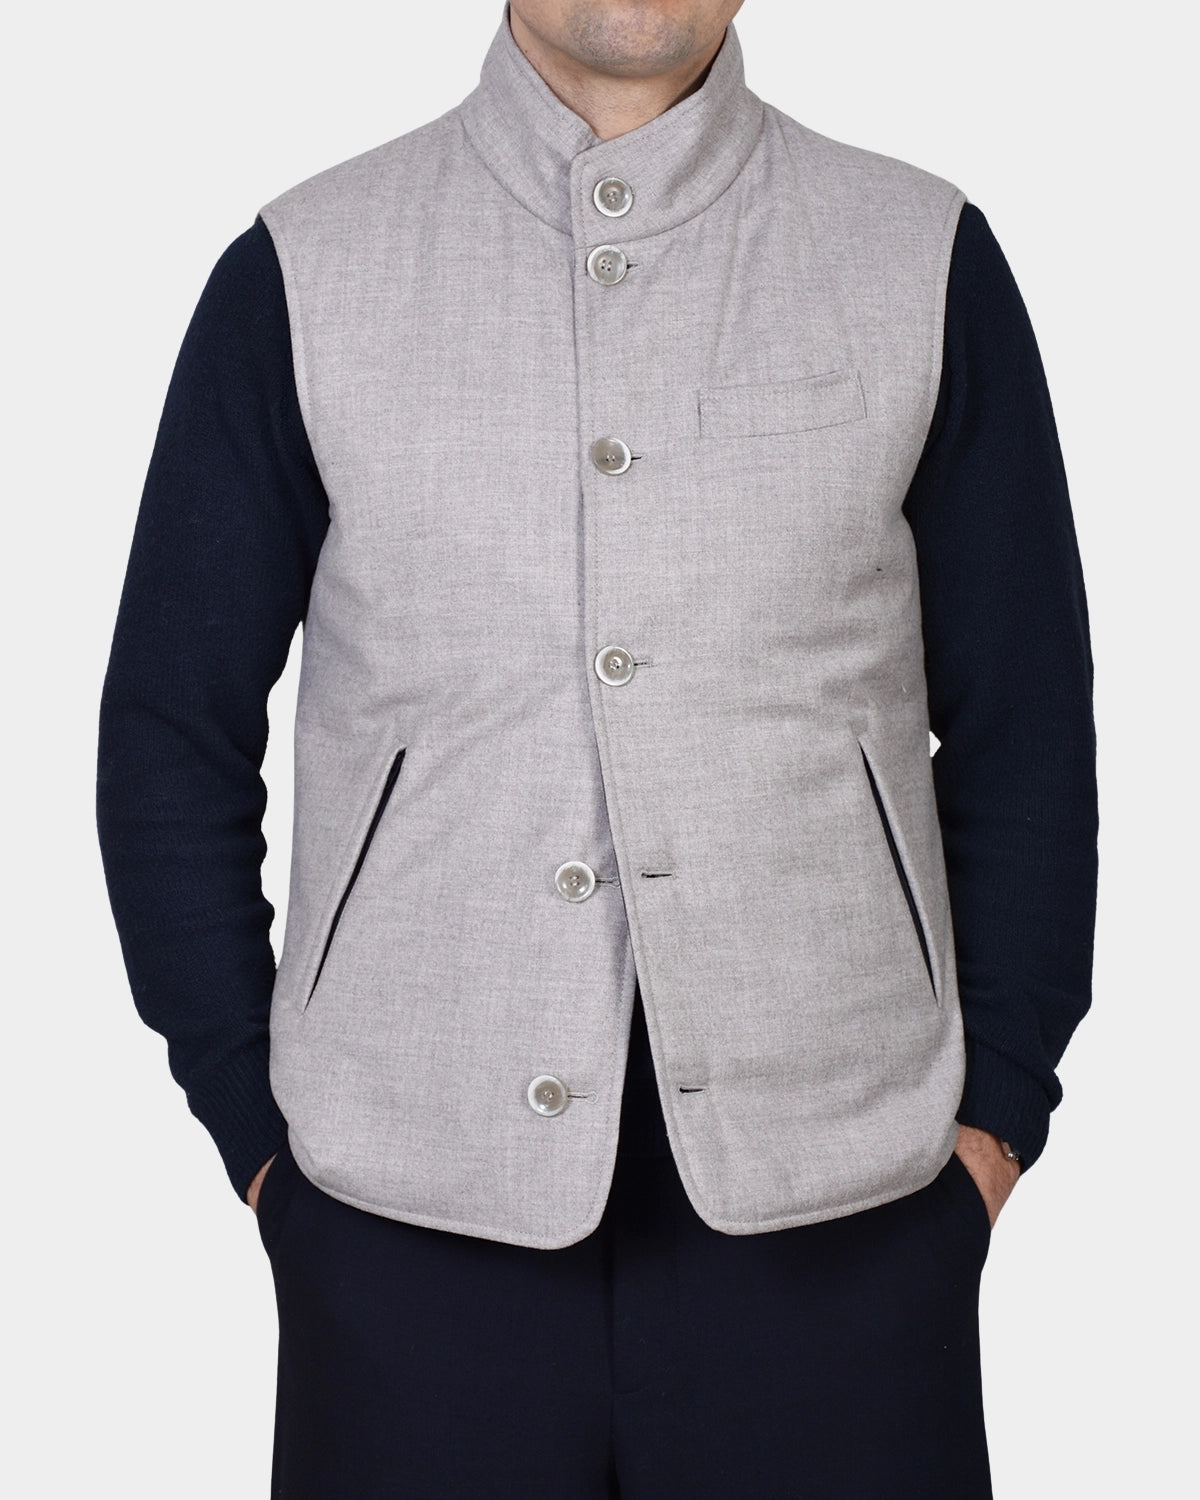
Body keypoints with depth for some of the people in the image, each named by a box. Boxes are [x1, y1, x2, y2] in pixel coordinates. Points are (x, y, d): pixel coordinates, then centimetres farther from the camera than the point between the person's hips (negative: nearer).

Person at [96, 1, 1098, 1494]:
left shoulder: (929, 260, 5)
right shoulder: (299, 273, 3)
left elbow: (1026, 733, 7)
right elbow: (171, 736, 6)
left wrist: (998, 1107, 2)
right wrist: (255, 1124, 2)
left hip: (839, 1198, 1)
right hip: (414, 1205, 0)